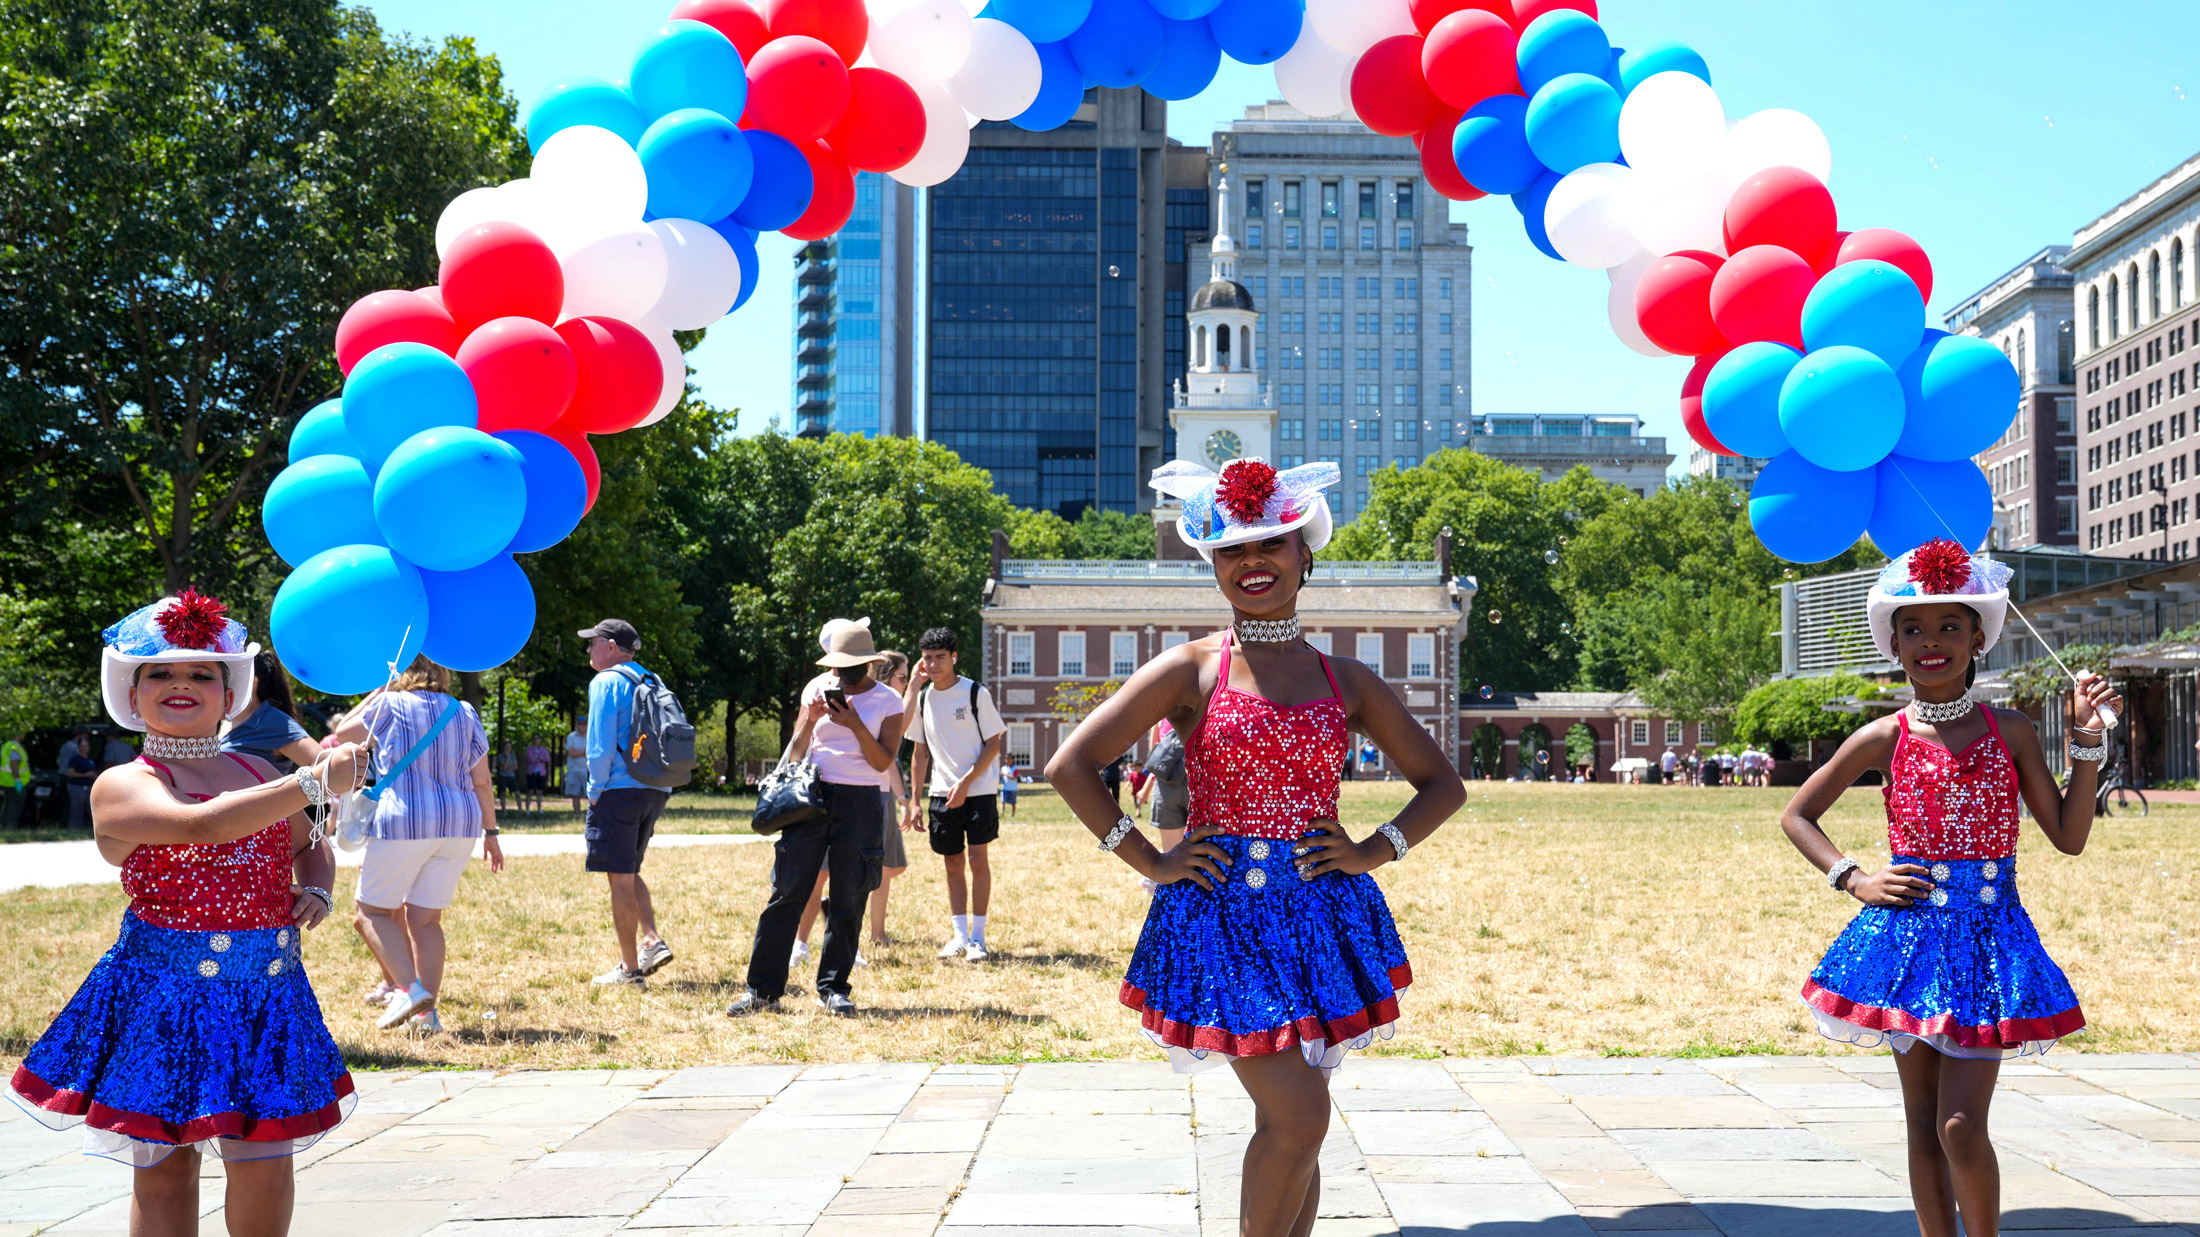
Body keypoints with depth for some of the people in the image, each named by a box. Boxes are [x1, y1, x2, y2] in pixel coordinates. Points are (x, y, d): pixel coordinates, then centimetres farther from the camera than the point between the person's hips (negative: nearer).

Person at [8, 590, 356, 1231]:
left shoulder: (257, 772, 13)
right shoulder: (121, 787, -6)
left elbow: (310, 847, 29)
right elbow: (202, 826, -26)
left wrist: (315, 891, 6)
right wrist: (314, 783, -29)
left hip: (268, 993, 4)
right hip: (164, 993, -4)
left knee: (264, 1166, 3)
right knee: (163, 1171, 4)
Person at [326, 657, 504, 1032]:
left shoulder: (389, 704, -1)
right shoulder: (465, 713, 11)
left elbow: (342, 734, 14)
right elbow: (481, 782, 11)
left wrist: (377, 693, 20)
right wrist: (490, 832, 17)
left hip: (402, 822, -5)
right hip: (460, 824, 5)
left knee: (370, 910, 5)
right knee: (426, 917, 9)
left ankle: (410, 988, -13)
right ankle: (428, 1010, 2)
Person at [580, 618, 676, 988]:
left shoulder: (606, 683, -8)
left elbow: (601, 745, -14)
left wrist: (595, 791, -5)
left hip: (620, 790, -8)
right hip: (656, 791, 8)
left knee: (620, 879, -2)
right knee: (629, 873, 20)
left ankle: (630, 969, 0)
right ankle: (651, 940, 6)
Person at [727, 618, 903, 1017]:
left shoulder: (888, 702, 2)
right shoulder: (817, 688, 8)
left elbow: (883, 762, -6)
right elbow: (796, 753, 9)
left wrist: (854, 724, -17)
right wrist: (809, 720, -10)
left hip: (860, 804, -1)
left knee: (847, 901, 0)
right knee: (787, 892, -3)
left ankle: (833, 989, 12)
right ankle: (762, 989, 1)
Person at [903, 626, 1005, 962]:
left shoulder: (976, 693, -6)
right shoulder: (923, 699, 8)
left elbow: (994, 743, -6)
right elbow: (920, 752, 13)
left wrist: (966, 782, -14)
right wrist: (914, 800, 8)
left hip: (978, 789, -4)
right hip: (941, 792, 4)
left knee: (977, 858, -7)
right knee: (952, 863, 6)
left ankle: (978, 937, -1)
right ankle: (959, 936, 12)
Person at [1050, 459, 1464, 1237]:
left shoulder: (1345, 679, 9)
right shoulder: (1190, 671, 0)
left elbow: (1443, 783, 16)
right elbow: (1071, 765, -3)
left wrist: (1376, 852, 1)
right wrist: (1151, 864, -6)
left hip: (1320, 908, 4)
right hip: (1224, 910, -3)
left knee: (1292, 1126, 7)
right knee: (1297, 1117, -14)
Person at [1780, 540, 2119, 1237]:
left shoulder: (2010, 731, 3)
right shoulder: (1884, 738, 1)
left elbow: (2069, 836, 4)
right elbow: (1797, 816, 11)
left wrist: (2087, 743, -2)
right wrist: (1853, 879, 0)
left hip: (1988, 935, -1)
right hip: (1909, 932, 1)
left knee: (1961, 1126, -9)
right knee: (1923, 1125, 6)